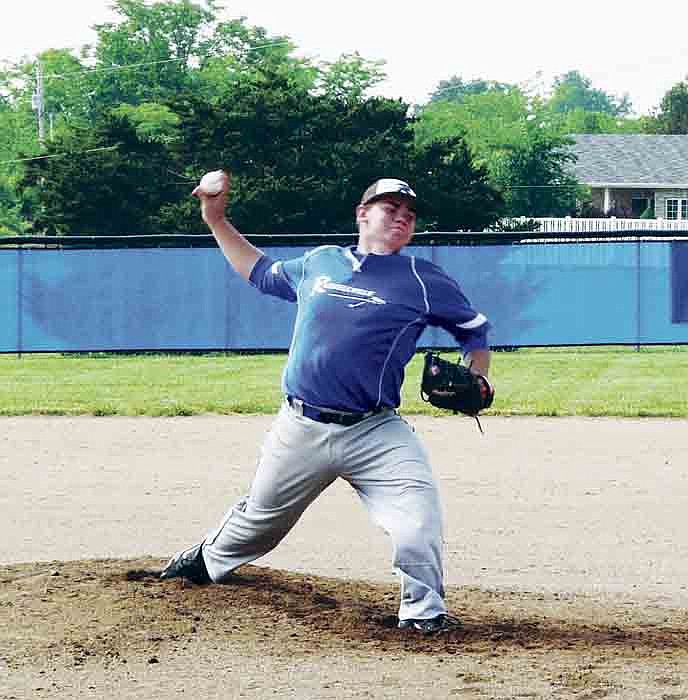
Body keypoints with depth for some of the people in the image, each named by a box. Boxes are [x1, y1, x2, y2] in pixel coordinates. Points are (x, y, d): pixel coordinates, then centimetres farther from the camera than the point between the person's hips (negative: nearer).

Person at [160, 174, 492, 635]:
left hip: (376, 433, -2)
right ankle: (208, 562, 49)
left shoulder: (424, 282, 0)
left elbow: (476, 330, 10)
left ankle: (424, 610, -16)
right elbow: (261, 273, 26)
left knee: (419, 505, -27)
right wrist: (216, 220, 22)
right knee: (260, 519, 19)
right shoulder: (319, 263, 9)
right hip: (301, 431, 2)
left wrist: (475, 381, -8)